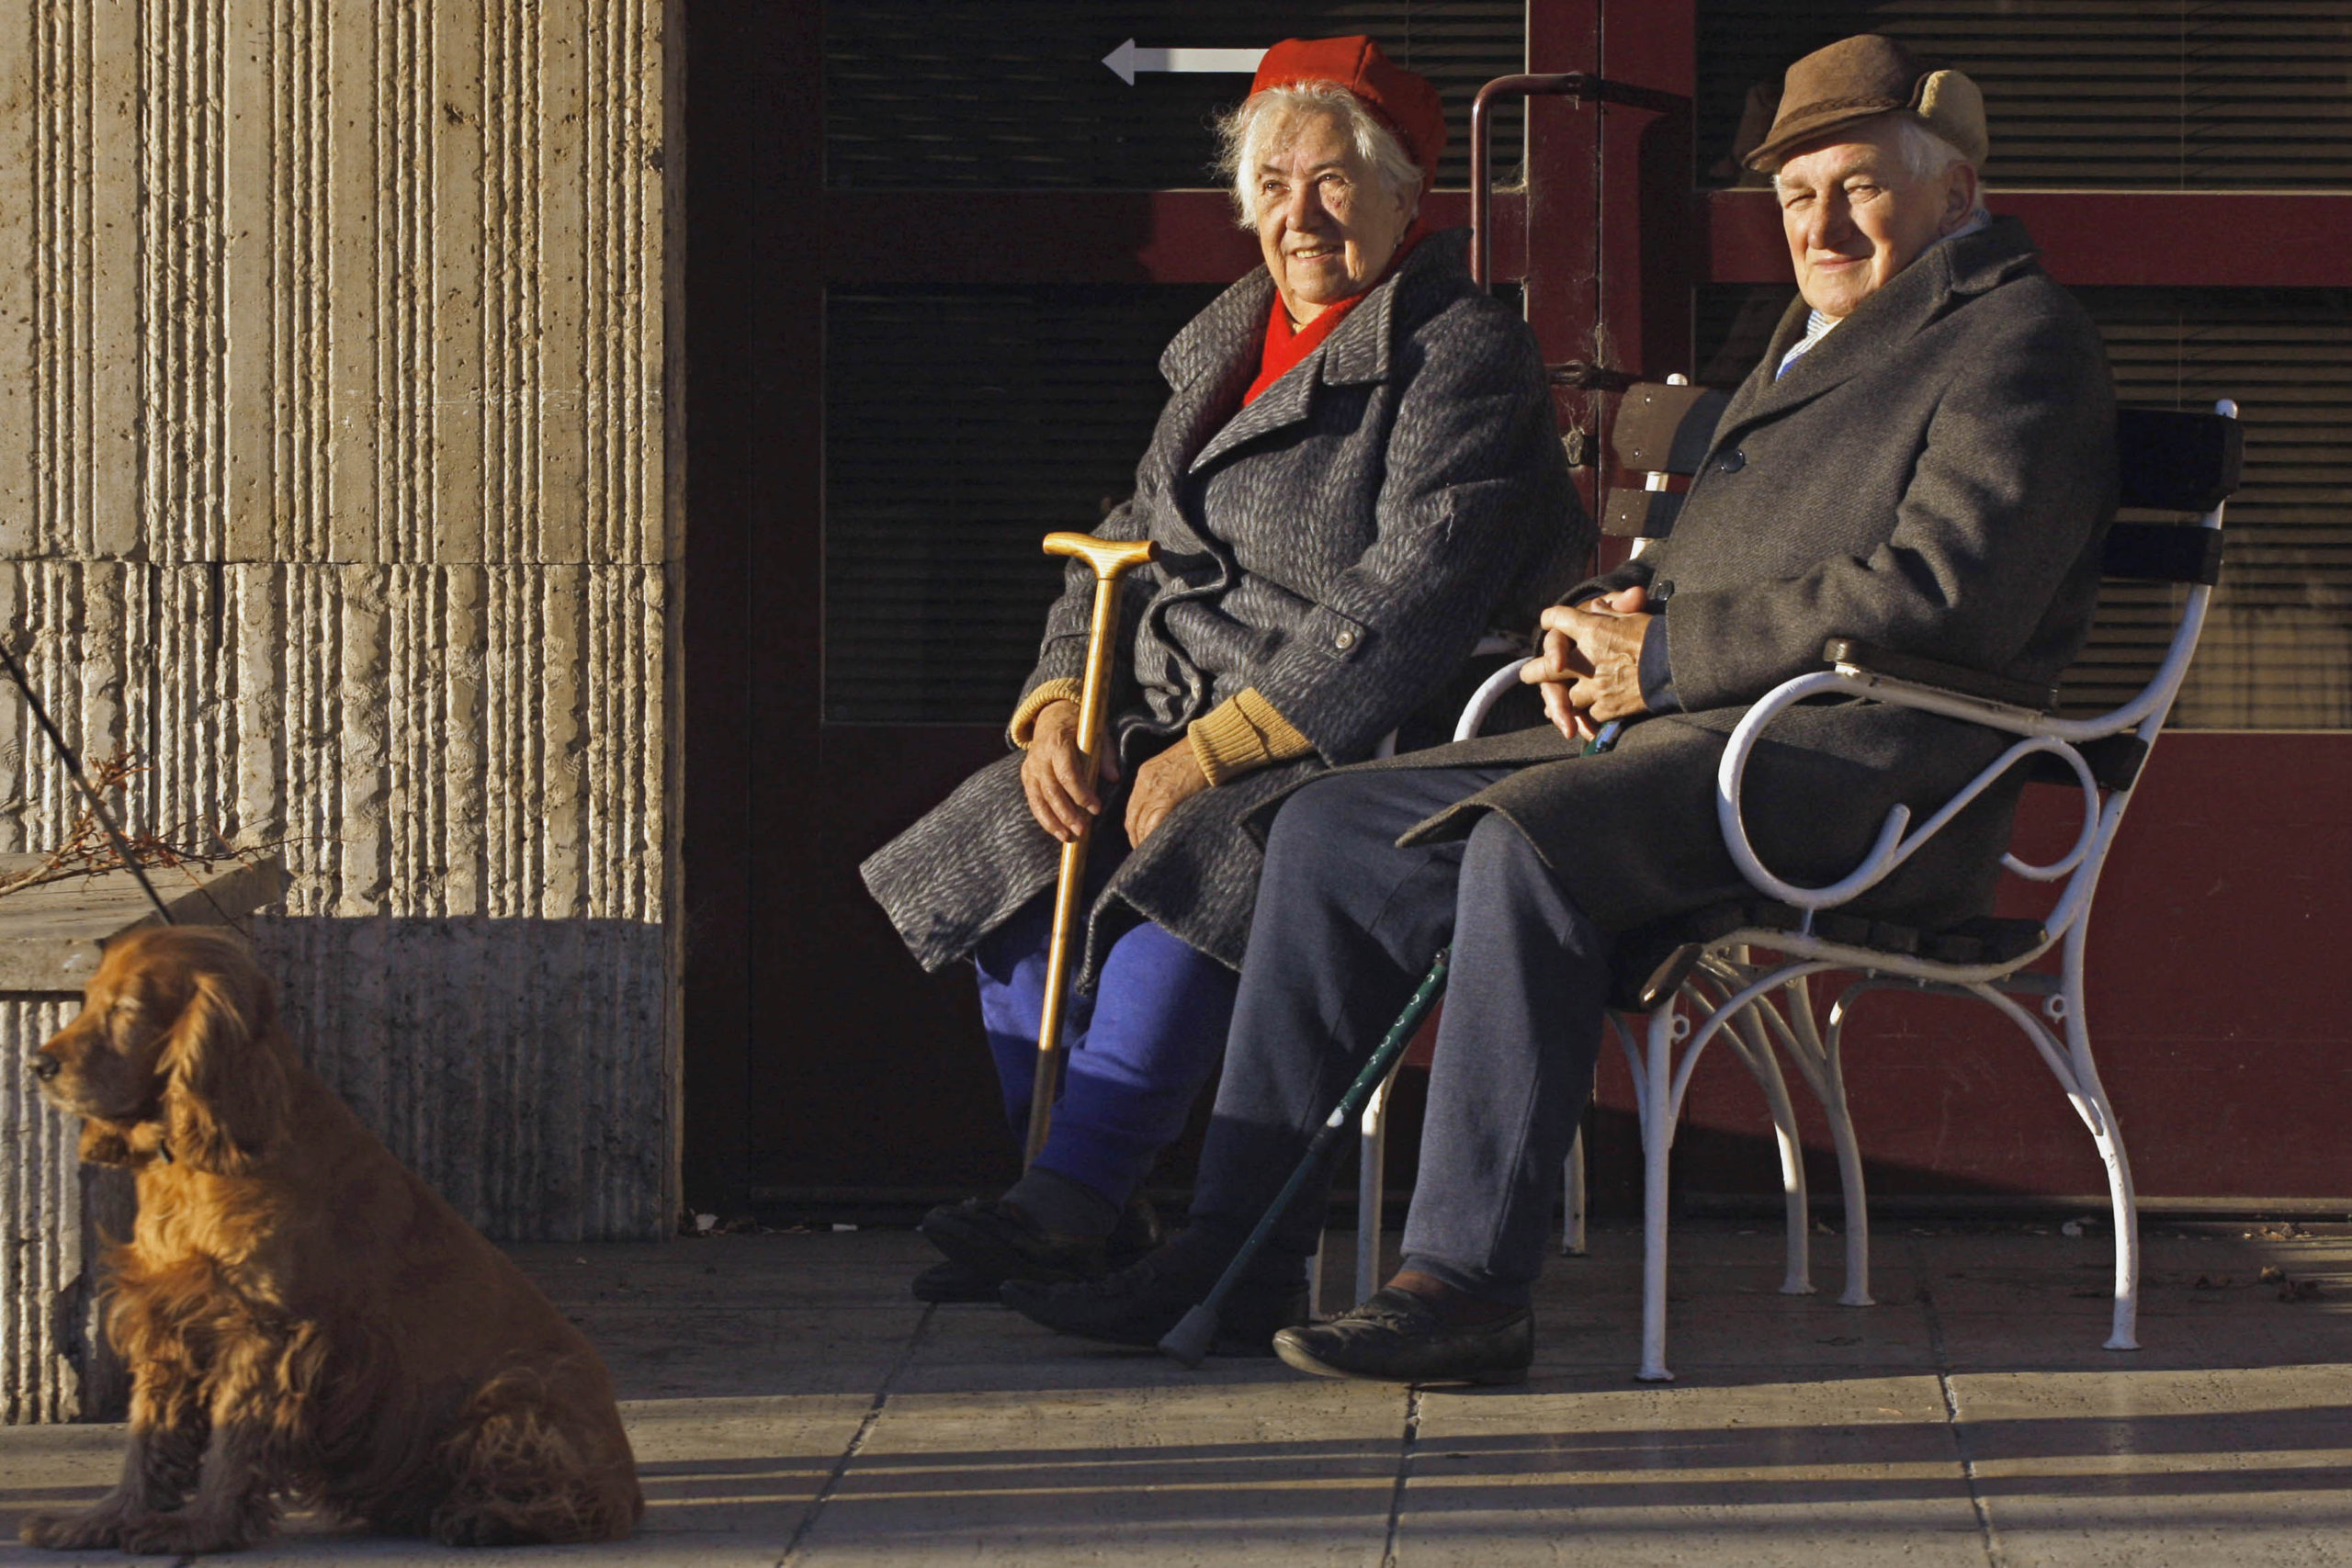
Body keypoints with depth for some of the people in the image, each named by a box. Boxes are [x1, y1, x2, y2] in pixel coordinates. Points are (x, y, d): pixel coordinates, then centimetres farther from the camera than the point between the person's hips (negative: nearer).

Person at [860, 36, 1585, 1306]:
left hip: (1356, 741, -8)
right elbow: (1124, 550, 19)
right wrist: (1058, 709, -2)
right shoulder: (1226, 346, 19)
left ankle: (1074, 1196, -32)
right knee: (1003, 864, -15)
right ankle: (1087, 1214, -12)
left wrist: (1213, 752, -21)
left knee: (1188, 869, -34)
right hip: (1175, 719, 8)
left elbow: (1409, 599, -17)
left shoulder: (1464, 353, -6)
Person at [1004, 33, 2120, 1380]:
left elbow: (1942, 599, -19)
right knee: (1332, 832, 1)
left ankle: (1469, 1282, -32)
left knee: (1529, 849, -33)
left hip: (1868, 767, -10)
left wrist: (1663, 656, -16)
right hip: (1696, 735, 10)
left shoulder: (2013, 338, -5)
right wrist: (1606, 616, 5)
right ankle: (1237, 1257, -2)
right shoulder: (1819, 335, 26)